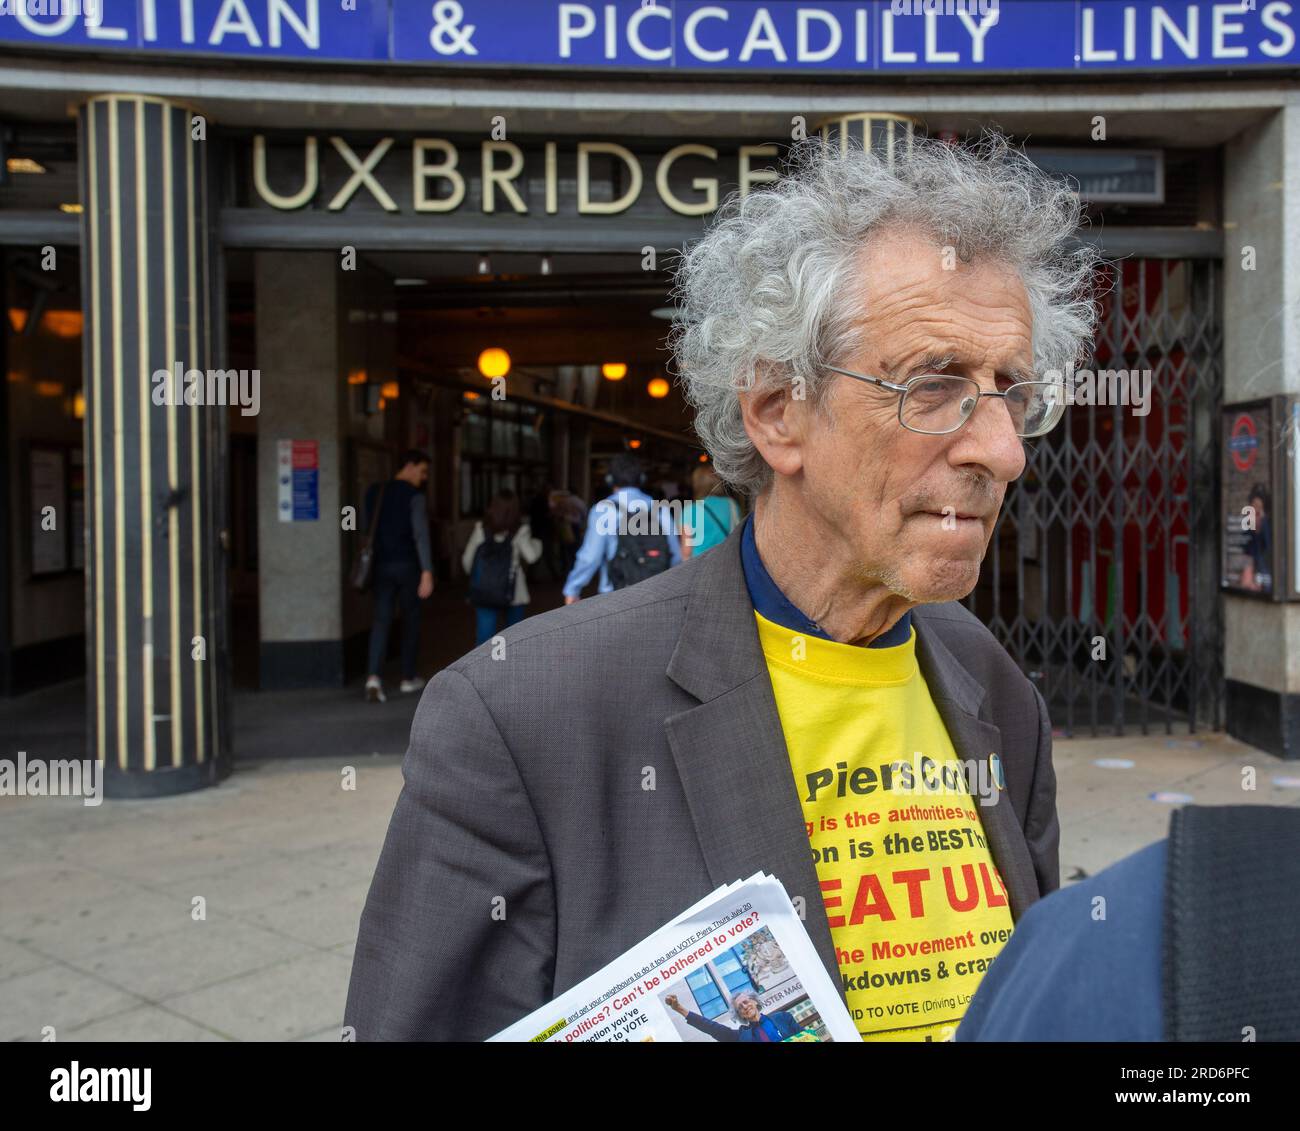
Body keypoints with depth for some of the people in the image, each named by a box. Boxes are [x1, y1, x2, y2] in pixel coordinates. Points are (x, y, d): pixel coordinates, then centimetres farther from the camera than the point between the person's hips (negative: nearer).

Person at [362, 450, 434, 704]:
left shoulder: (374, 492, 8)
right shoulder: (414, 496, -10)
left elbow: (368, 529, 15)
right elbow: (421, 535, -19)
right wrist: (427, 572, -22)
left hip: (382, 565, 4)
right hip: (408, 564, -4)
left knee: (381, 620, 0)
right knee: (411, 619, 12)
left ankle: (373, 677, -19)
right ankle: (408, 678, 21)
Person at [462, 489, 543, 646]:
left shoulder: (481, 529, -1)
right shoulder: (520, 531, -8)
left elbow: (467, 560, 2)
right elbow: (531, 556, -20)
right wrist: (536, 543, 1)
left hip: (484, 594, 1)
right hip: (513, 593, -1)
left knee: (484, 639, -2)